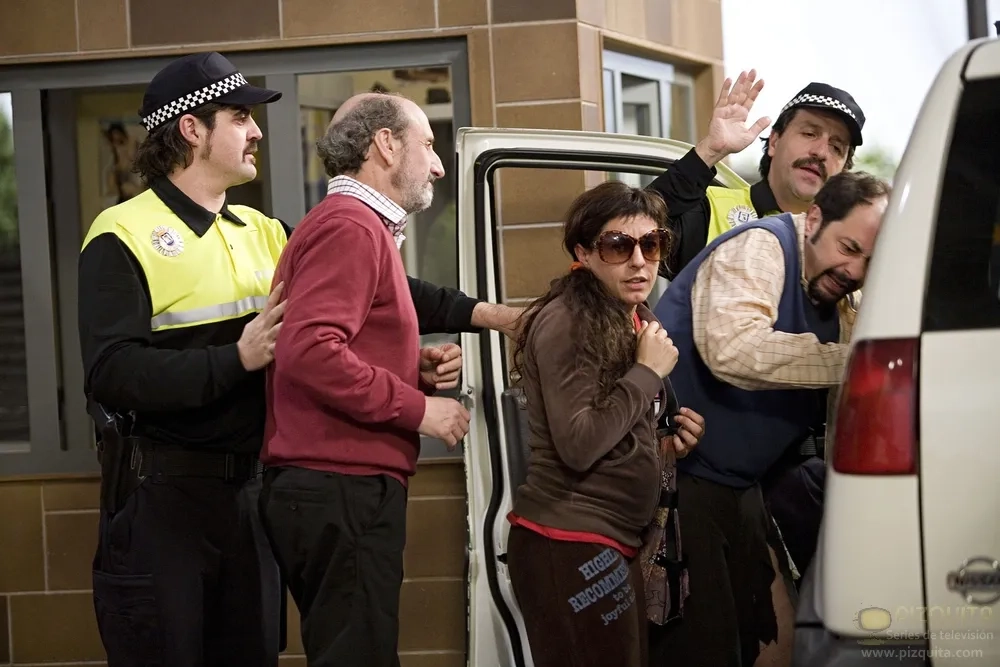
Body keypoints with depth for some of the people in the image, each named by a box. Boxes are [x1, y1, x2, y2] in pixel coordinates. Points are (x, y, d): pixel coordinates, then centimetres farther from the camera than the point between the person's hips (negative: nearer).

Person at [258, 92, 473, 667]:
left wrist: (417, 367, 10)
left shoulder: (357, 227, 22)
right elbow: (309, 351, -25)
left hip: (341, 488, 11)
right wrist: (416, 407, -17)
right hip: (343, 490, -11)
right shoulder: (351, 226, -12)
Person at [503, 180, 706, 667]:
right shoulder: (565, 323, -13)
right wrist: (647, 372, -15)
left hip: (615, 543, 10)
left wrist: (669, 449, 5)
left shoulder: (635, 322, 16)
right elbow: (577, 447, -21)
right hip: (570, 543, -9)